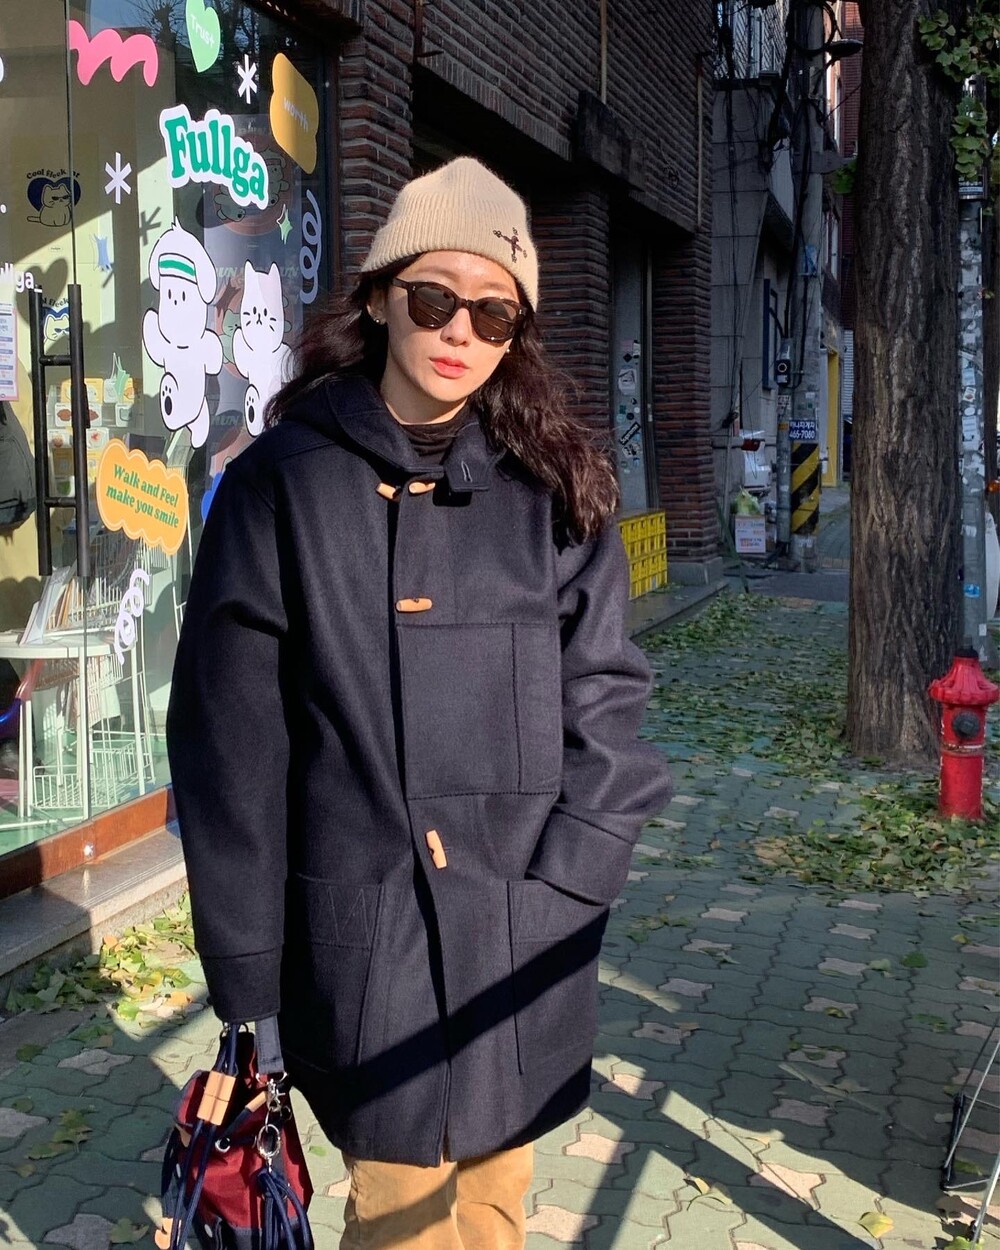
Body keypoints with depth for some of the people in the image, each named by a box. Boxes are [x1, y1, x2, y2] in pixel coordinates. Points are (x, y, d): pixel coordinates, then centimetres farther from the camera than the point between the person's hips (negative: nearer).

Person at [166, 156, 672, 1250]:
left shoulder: (556, 491, 4)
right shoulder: (284, 484, -3)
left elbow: (604, 698, 2)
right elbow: (230, 736, -2)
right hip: (368, 930, -2)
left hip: (528, 939, 2)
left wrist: (565, 872, -9)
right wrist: (249, 959, -2)